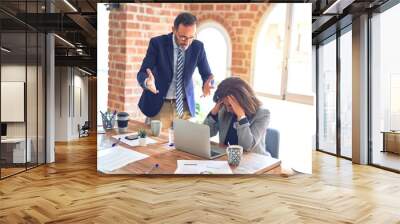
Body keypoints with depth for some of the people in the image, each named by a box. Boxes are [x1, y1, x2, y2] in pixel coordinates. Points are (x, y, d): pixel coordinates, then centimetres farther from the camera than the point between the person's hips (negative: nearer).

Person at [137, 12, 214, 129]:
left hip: (185, 105, 2)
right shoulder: (157, 43, -11)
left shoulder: (198, 46, -4)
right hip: (159, 105, -2)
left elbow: (207, 74, 1)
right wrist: (147, 81, -38)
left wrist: (207, 85, -23)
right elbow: (142, 73, -14)